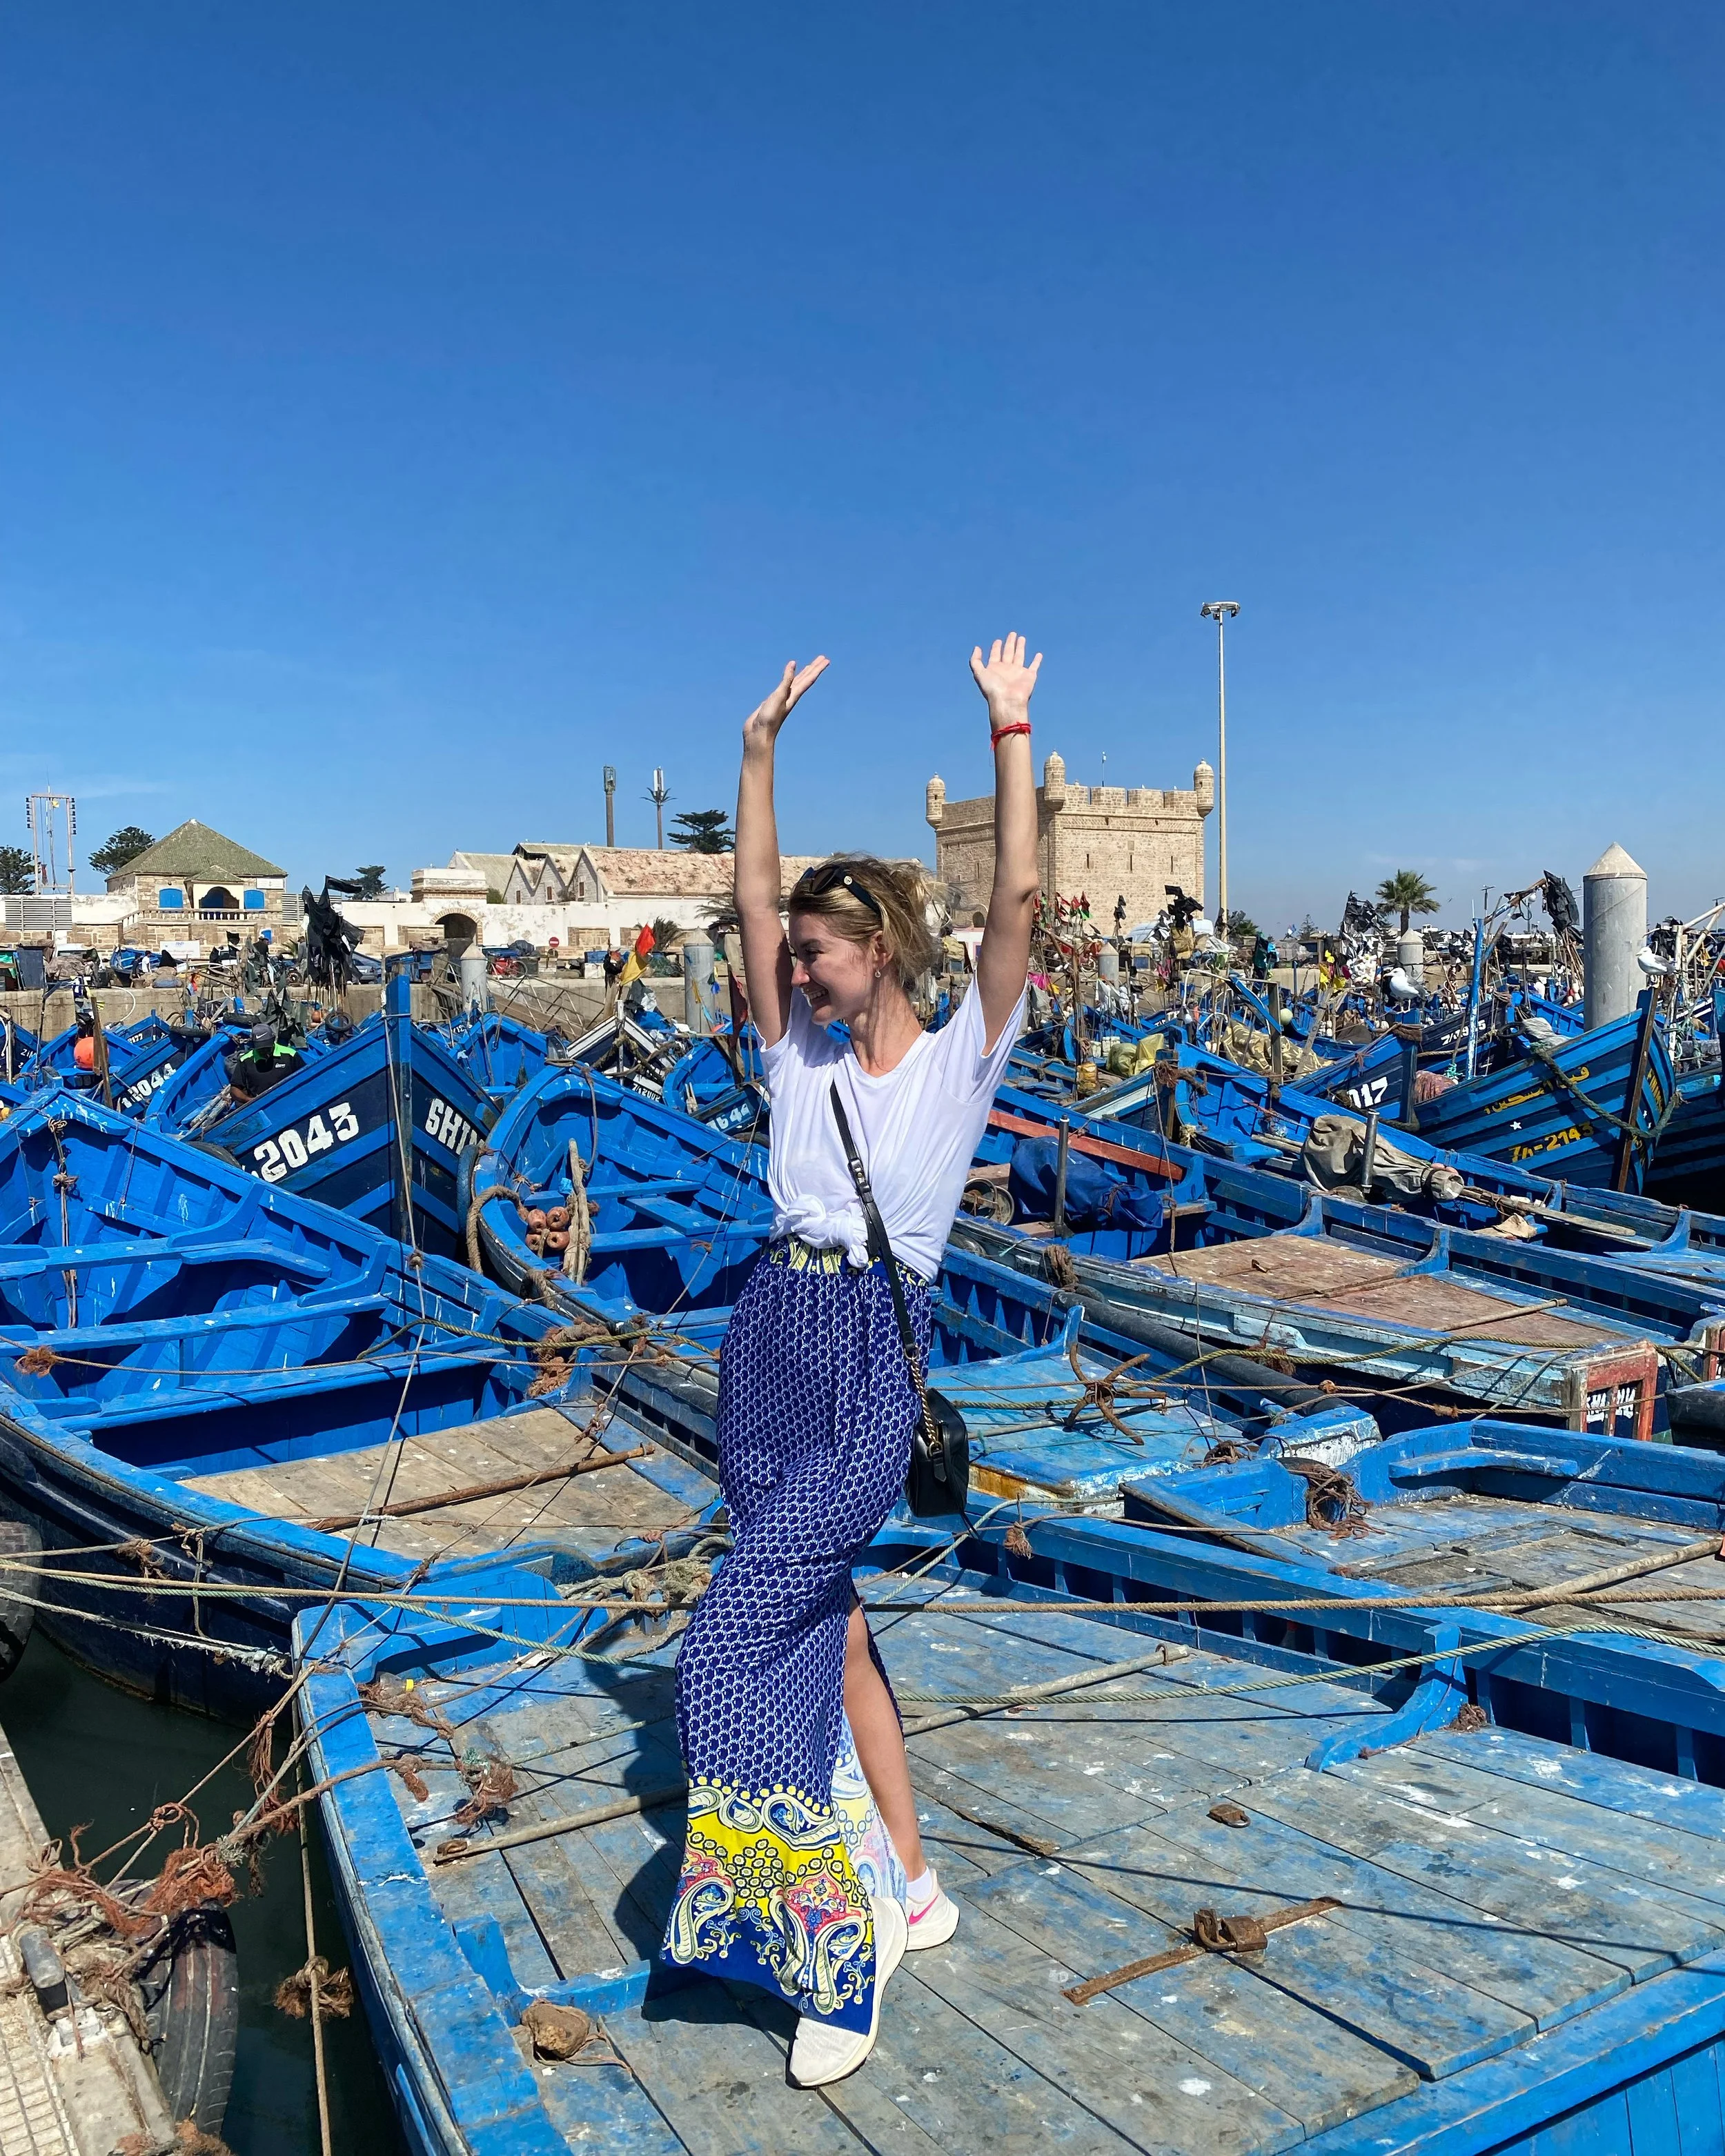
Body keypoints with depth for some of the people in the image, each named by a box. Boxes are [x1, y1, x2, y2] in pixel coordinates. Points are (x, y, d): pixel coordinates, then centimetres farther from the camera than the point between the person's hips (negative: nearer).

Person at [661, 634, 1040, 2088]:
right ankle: (909, 1889, 29)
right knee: (827, 1628, 12)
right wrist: (762, 745, 12)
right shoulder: (801, 1054, 11)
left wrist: (1010, 731, -8)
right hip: (771, 1339, 7)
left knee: (736, 1642, -14)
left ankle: (839, 1926, 2)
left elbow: (1020, 897, -9)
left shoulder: (959, 1058, -1)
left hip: (872, 1361, -6)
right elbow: (754, 893, 12)